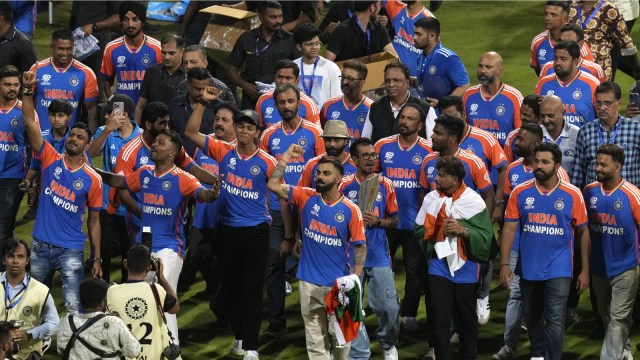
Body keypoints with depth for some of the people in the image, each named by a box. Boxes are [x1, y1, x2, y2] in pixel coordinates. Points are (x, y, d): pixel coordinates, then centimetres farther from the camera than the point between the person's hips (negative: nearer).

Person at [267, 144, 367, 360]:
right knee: (315, 341, 7)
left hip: (339, 284, -2)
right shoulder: (306, 198, 0)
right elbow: (273, 184, -5)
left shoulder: (350, 210, -7)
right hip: (309, 283, 2)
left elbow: (360, 246, -4)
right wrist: (286, 157, -7)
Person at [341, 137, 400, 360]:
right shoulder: (344, 185, -3)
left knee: (388, 307, 1)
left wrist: (377, 221, -10)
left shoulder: (385, 185, 2)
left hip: (379, 256, 1)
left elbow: (394, 220, 8)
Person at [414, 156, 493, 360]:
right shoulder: (431, 198, 0)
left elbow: (485, 237, -13)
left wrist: (463, 230, -24)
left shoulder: (474, 201, -8)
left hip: (465, 268, -2)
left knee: (466, 319, 10)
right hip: (439, 266, 2)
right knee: (438, 319, -1)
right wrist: (436, 230, -7)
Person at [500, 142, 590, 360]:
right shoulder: (520, 193, -3)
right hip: (529, 268, 3)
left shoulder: (572, 195, -6)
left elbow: (582, 233, 1)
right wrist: (504, 264, -7)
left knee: (554, 320, -11)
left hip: (559, 270, -3)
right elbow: (509, 229, -1)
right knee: (533, 318, 19)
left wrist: (585, 270, 0)